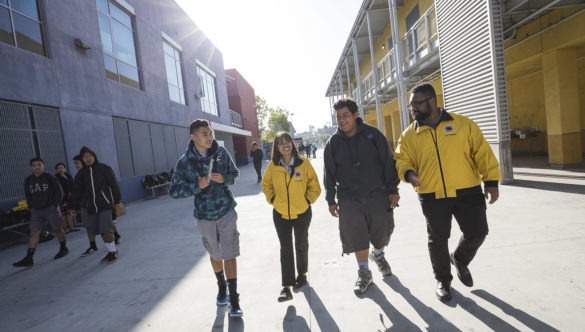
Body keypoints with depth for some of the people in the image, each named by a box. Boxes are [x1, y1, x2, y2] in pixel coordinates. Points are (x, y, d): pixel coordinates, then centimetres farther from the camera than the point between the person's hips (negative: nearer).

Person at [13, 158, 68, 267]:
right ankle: (28, 259, -3)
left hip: (51, 208, -4)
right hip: (36, 211, 4)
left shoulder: (50, 178, -5)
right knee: (34, 233, -2)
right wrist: (31, 207, 4)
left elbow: (59, 193, -3)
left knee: (58, 229, 6)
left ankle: (63, 249, 22)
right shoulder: (28, 180, 7)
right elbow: (28, 195, 16)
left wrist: (53, 205, -9)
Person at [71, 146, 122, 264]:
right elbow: (77, 191, 11)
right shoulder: (81, 174, 8)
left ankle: (113, 252, 6)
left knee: (105, 229, -10)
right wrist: (76, 207, 8)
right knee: (100, 231, 8)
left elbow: (114, 184, -1)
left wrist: (117, 201, -2)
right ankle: (111, 251, 23)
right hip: (90, 206, 4)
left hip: (105, 204, -4)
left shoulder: (104, 168, -1)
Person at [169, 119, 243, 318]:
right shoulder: (185, 162, -12)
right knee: (215, 255, 17)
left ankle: (233, 298, 13)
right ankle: (221, 288, 42)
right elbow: (173, 191, -7)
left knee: (229, 254, -2)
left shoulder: (221, 152, -8)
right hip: (205, 216, 1)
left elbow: (235, 173, 5)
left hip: (227, 211, 0)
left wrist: (224, 179, -18)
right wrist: (197, 186, -22)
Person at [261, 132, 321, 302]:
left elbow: (314, 185, -1)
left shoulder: (303, 163, -11)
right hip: (280, 213, 1)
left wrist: (308, 200, -9)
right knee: (285, 248, 2)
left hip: (302, 212, 0)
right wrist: (272, 199, 1)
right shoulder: (273, 166, -6)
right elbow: (266, 184, 11)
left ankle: (302, 274, 40)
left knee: (301, 245, 18)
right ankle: (286, 286, 7)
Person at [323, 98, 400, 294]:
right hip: (349, 198, 0)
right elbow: (330, 173, 5)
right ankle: (364, 273, 24)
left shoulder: (372, 135, -4)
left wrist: (393, 190, -3)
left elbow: (388, 163, -1)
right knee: (356, 236, 2)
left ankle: (378, 254, 46)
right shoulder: (333, 143, 0)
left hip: (378, 194, 0)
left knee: (381, 230, 11)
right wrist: (331, 200, 4)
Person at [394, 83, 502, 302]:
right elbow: (402, 160, 3)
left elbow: (482, 152, 2)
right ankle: (443, 280, 31)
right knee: (438, 240, 8)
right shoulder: (409, 135, 3)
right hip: (432, 196, 0)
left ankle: (460, 260, 37)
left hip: (467, 192, 0)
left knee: (477, 232, 4)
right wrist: (408, 173, -19)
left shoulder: (462, 124, 1)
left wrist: (491, 181, -3)